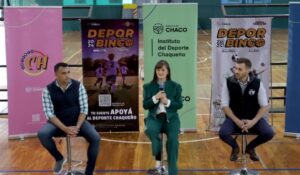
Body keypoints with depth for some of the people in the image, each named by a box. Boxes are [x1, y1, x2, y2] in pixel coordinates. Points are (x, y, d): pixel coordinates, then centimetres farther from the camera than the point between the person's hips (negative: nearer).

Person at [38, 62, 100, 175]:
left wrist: (77, 127, -20)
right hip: (58, 123, 0)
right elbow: (49, 113, -12)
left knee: (95, 138, -24)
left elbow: (84, 109, -5)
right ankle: (59, 159, -1)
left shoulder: (78, 86, -5)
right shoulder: (48, 90, -8)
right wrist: (65, 129, -24)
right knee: (42, 134, -31)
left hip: (77, 121, 1)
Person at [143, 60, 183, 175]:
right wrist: (155, 98, -12)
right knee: (150, 130, -35)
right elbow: (145, 105, 4)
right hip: (154, 117, 1)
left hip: (171, 118, 0)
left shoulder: (175, 86, 11)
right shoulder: (148, 86, 12)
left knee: (173, 139, -29)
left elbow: (179, 104, 5)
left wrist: (167, 102, -13)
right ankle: (158, 165, -24)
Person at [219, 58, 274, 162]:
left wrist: (253, 121, -19)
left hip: (253, 118, 1)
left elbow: (265, 106, -5)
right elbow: (224, 106, -8)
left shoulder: (257, 83, -9)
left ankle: (250, 147, 11)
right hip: (234, 118, -1)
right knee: (223, 133, -29)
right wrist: (237, 121, -19)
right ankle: (235, 147, 9)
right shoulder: (228, 83, -10)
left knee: (269, 133, -24)